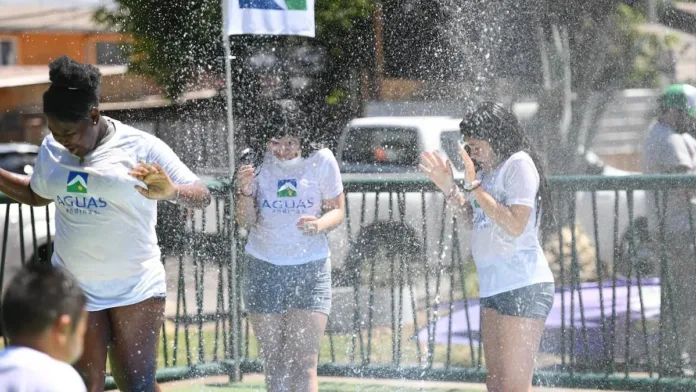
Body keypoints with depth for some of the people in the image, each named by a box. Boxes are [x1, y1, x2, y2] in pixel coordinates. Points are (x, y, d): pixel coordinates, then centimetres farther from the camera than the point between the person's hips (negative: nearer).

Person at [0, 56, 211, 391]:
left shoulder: (142, 148, -12)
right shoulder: (51, 150, 3)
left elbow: (202, 197, -15)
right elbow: (36, 195, 24)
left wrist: (170, 191, -37)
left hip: (136, 287, -4)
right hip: (72, 288, 4)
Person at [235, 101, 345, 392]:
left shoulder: (321, 161, -8)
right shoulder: (257, 164, -6)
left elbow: (338, 211, 1)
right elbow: (246, 222, -4)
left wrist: (319, 224, -21)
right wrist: (245, 193, -24)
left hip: (310, 270, -2)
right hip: (264, 269, 2)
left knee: (304, 363, -10)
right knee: (274, 362, 5)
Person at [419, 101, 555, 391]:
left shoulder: (519, 164, -11)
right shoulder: (488, 171, 16)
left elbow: (515, 224, -21)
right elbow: (472, 218, 23)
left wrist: (474, 187, -18)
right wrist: (449, 189, 9)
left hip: (523, 288, -10)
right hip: (495, 287, 10)